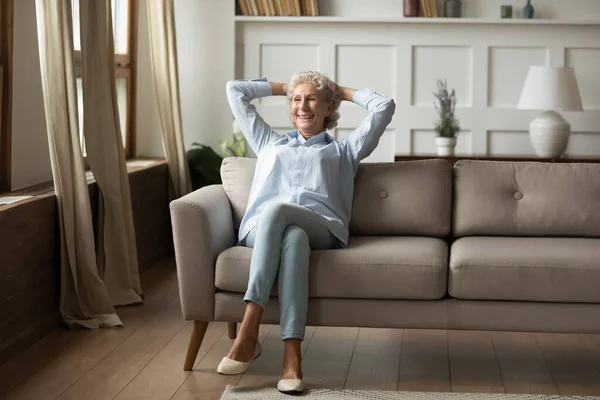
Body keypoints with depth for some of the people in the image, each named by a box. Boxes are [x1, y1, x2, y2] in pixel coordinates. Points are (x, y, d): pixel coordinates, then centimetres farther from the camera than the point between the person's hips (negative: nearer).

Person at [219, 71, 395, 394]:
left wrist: (342, 91, 38)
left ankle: (248, 333, -45)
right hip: (261, 229, 2)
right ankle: (291, 355, -50)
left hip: (321, 230, -1)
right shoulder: (269, 143, 39)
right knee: (292, 237, -38)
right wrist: (284, 87, 46)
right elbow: (235, 90, 42)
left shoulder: (344, 150, 33)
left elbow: (384, 106, 26)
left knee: (275, 209, -37)